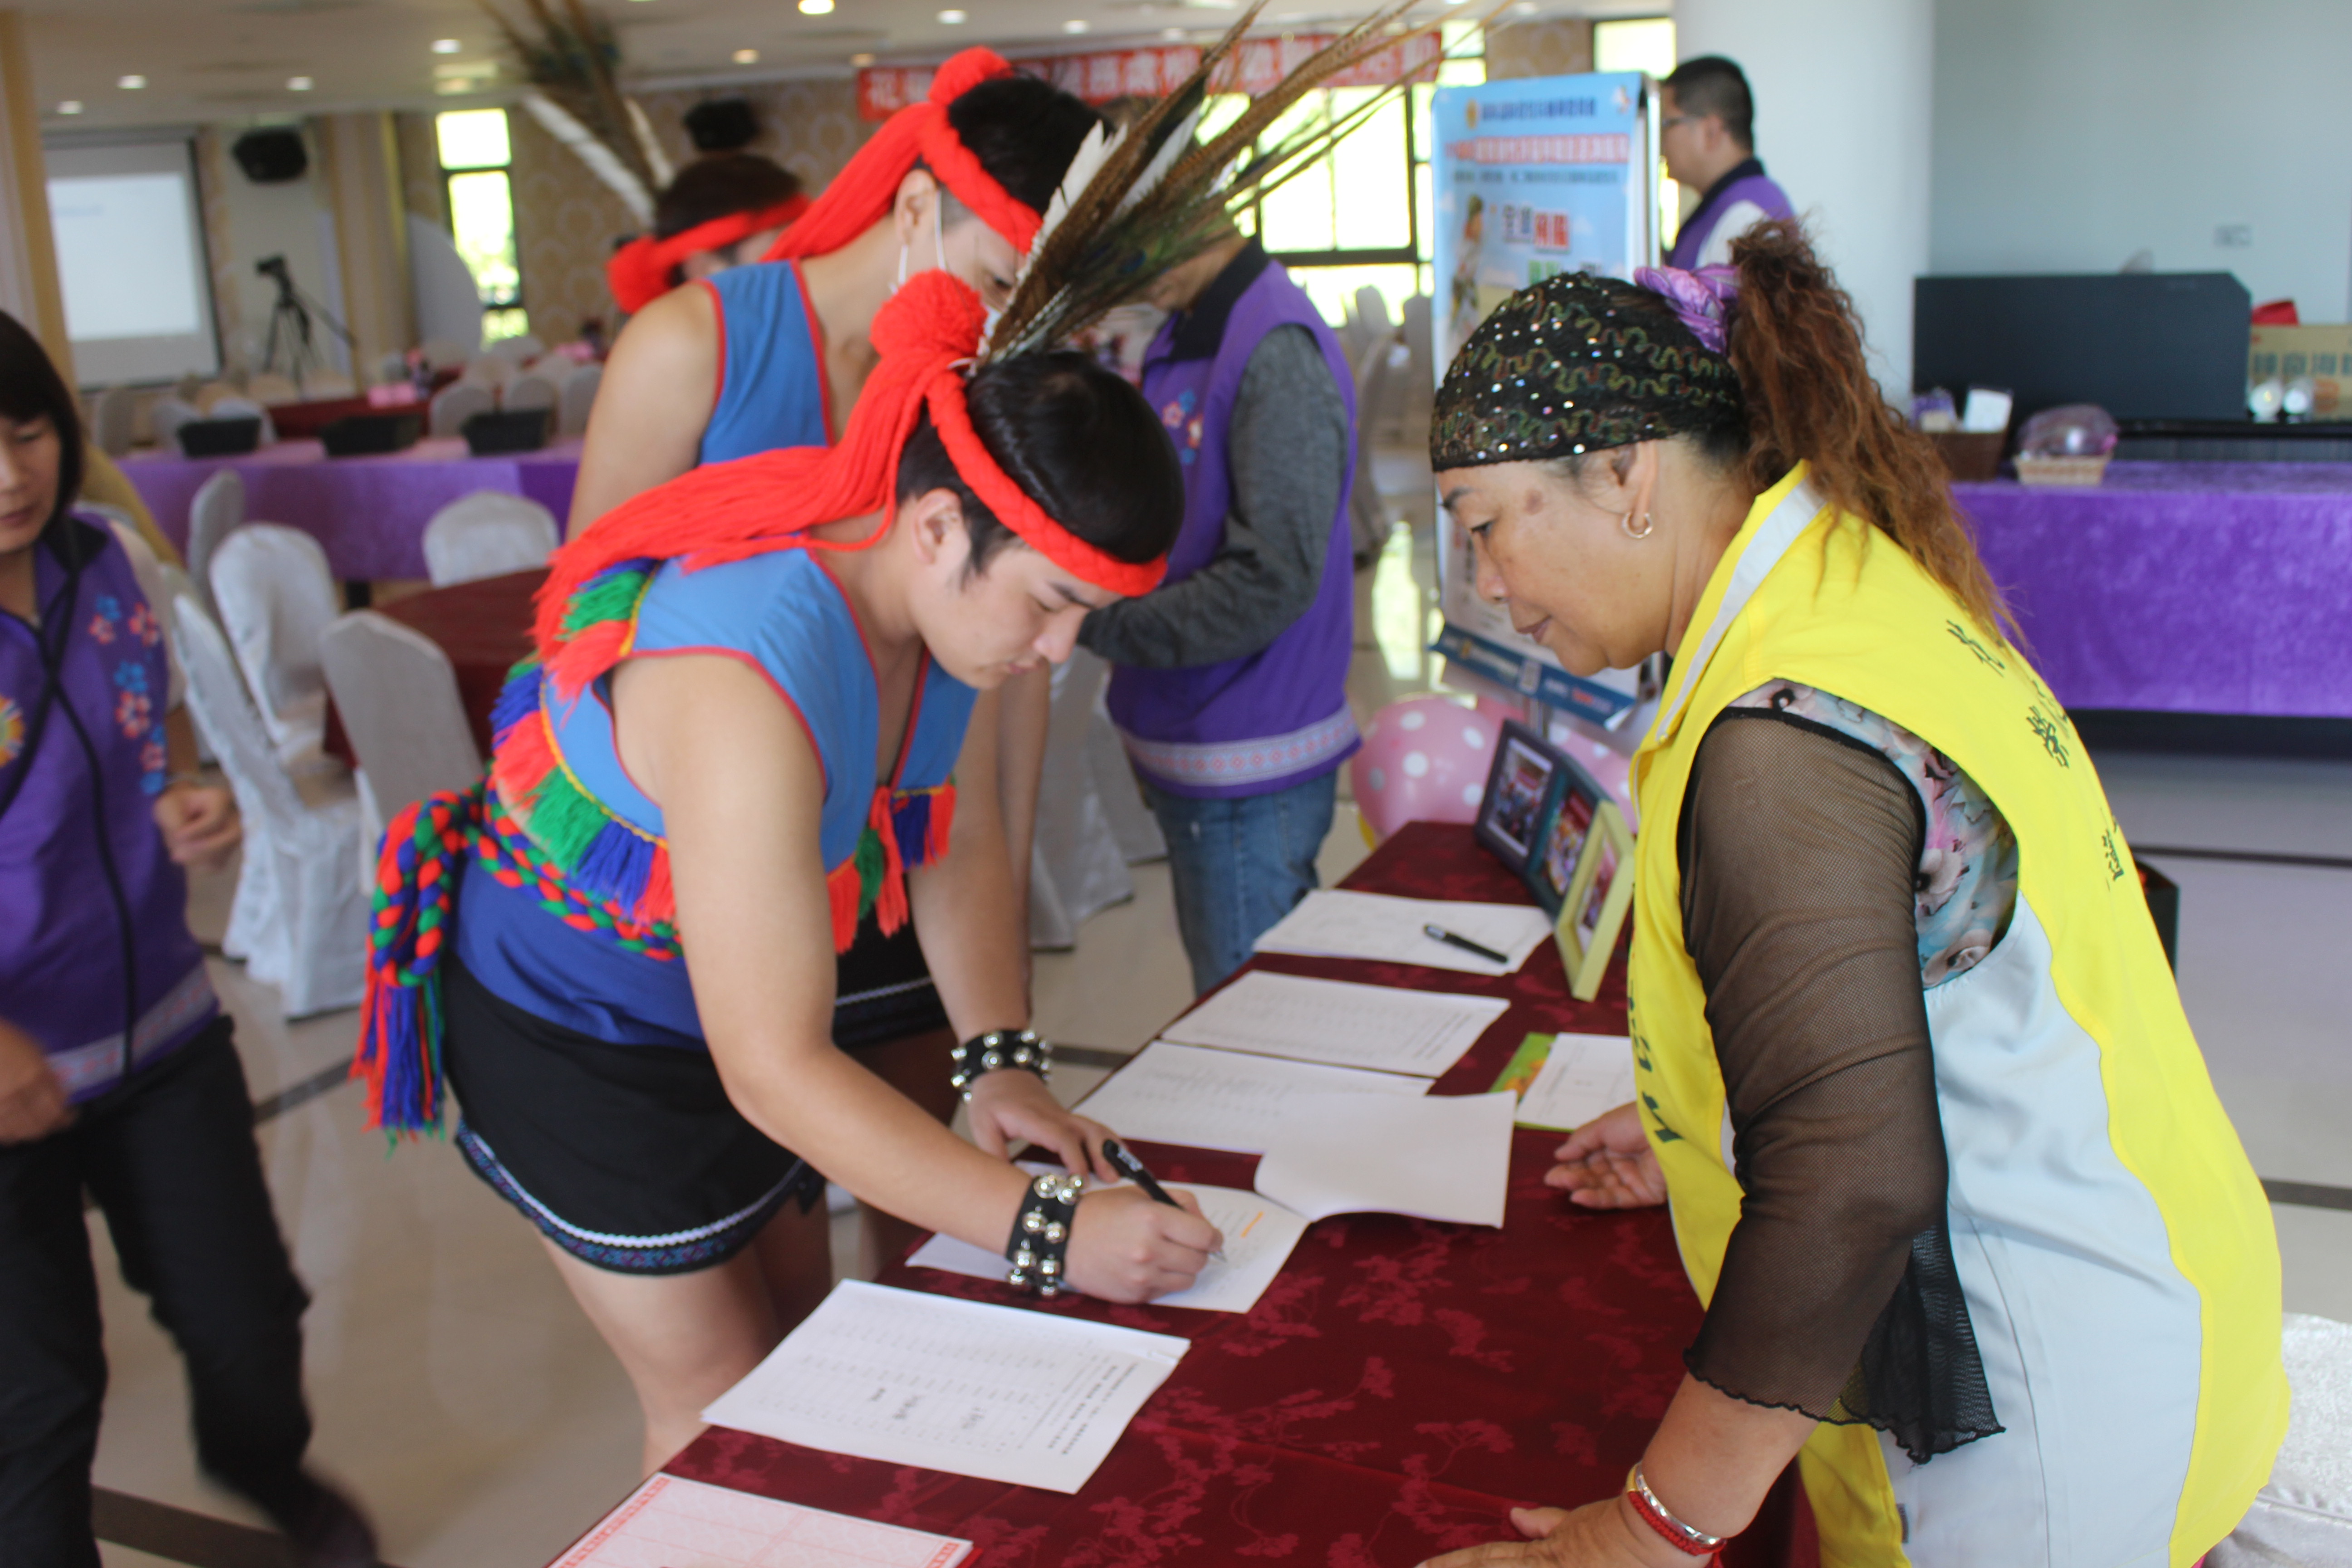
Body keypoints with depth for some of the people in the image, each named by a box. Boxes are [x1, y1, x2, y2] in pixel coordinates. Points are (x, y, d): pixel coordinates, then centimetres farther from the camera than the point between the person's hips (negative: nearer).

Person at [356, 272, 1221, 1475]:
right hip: (573, 1026, -7)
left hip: (744, 989, 7)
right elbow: (773, 1069, -38)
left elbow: (964, 843, -1)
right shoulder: (748, 685, -41)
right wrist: (1046, 1230, -39)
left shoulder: (957, 588, -16)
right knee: (724, 1411, 6)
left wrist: (997, 1060, -11)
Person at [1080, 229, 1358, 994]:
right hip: (1187, 752, 9)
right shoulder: (1179, 341, 8)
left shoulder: (1278, 356, -20)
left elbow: (1274, 581, -25)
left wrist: (1098, 622, -20)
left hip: (1248, 773, -9)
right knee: (1220, 1001, 22)